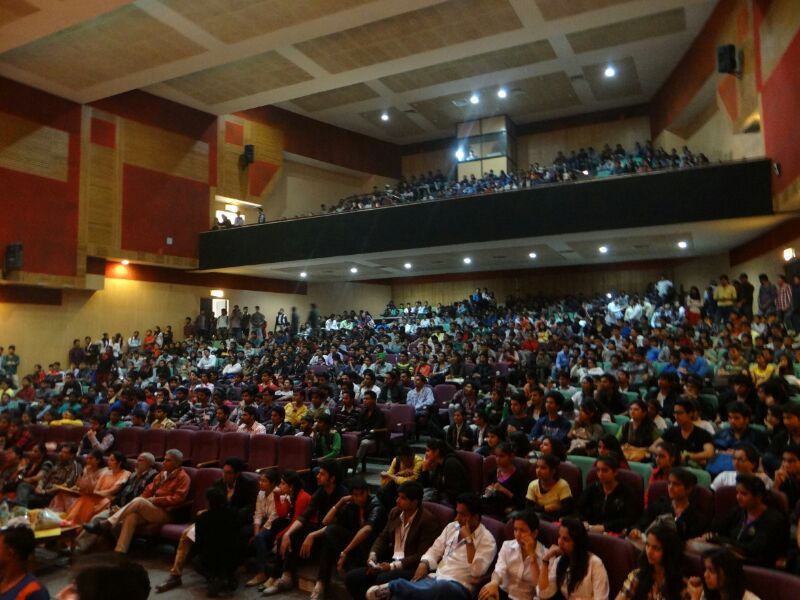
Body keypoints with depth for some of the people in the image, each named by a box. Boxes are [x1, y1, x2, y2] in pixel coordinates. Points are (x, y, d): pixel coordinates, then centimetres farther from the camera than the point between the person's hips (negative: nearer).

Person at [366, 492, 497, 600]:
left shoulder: (487, 540, -1)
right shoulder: (452, 527, 18)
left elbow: (477, 571, -14)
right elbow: (435, 550, 17)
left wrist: (468, 538, -14)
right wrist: (424, 564, -4)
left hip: (459, 587, -6)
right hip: (435, 577, 6)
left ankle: (392, 587, -39)